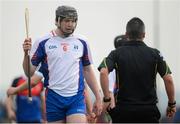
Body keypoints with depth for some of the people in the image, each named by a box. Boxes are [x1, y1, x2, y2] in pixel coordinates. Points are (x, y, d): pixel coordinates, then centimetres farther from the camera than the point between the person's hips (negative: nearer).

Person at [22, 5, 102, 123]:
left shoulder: (82, 43, 7)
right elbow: (30, 72, -3)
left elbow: (88, 71, 16)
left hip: (76, 99, 1)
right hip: (53, 98, -1)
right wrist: (26, 54, -22)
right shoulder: (43, 43, -2)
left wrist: (98, 97, 13)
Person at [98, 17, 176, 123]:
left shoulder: (117, 54, 1)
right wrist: (172, 103, 5)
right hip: (149, 110, 0)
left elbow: (103, 72, -16)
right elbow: (168, 79, -6)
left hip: (123, 110, 0)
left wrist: (107, 98, -13)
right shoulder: (155, 54, 1)